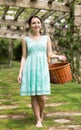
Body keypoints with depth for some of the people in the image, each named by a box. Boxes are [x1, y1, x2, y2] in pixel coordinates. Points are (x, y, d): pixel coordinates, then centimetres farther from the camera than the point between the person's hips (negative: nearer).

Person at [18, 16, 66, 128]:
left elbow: (50, 54, 8)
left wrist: (59, 57, -13)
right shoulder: (26, 40, 9)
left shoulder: (46, 38, 11)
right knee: (33, 96, 1)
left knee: (42, 97, -5)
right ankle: (38, 120, 13)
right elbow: (24, 57, 7)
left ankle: (41, 113, 25)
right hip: (30, 69, 0)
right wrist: (20, 72, 0)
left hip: (42, 68, 0)